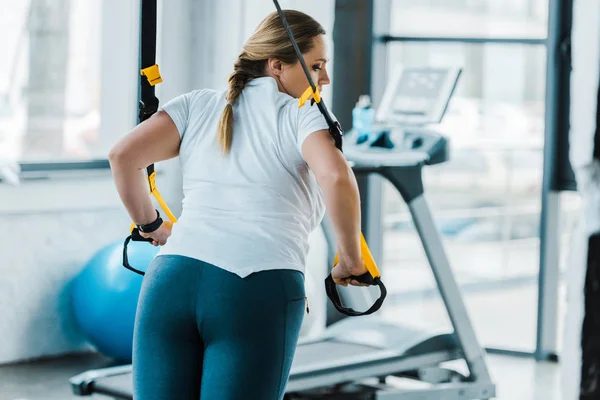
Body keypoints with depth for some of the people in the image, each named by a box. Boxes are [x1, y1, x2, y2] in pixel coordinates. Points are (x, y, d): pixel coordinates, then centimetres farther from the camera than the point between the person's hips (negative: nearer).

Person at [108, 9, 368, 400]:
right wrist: (351, 261, 1)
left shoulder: (198, 105, 18)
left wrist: (150, 225, 22)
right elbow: (336, 177, -12)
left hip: (172, 280, 4)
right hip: (260, 294, -3)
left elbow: (123, 155, 8)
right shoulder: (304, 115, 7)